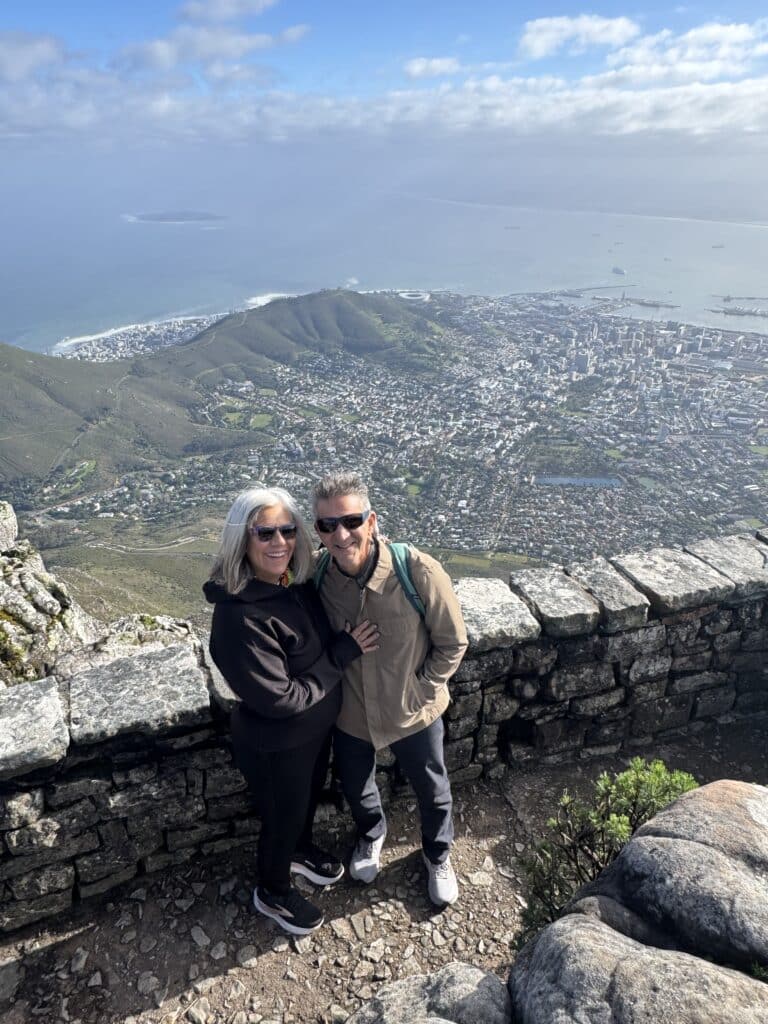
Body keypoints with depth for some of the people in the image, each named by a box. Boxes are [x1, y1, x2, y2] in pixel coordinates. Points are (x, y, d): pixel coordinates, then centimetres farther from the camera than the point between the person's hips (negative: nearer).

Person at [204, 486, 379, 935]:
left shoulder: (297, 582, -11)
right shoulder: (240, 616, -34)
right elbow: (279, 698, -30)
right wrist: (344, 652, -24)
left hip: (318, 725, 7)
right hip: (276, 745, -7)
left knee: (310, 798, 31)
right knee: (283, 817, 19)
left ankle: (301, 851, 61)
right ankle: (273, 892, 49)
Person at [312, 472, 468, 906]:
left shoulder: (419, 572, -30)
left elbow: (453, 643, -15)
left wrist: (420, 690, -14)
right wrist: (330, 687, -3)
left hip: (413, 714, -2)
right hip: (350, 714, 3)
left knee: (433, 792, 23)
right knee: (355, 787, 28)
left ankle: (438, 856, 56)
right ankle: (372, 835, 63)